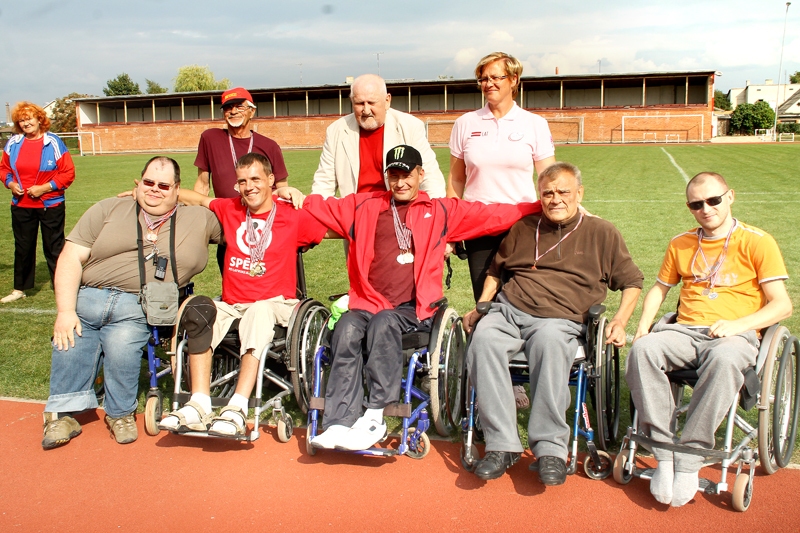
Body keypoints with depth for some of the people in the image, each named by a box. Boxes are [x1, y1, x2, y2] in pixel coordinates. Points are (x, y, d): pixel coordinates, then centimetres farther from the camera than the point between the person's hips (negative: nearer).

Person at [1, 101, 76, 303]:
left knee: (54, 248, 3)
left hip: (50, 205, -4)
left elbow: (68, 173, -11)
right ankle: (19, 289, 27)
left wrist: (45, 188, -17)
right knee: (22, 247, 14)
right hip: (21, 206, 4)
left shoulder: (54, 143, -9)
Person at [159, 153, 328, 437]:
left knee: (259, 311, -37)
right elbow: (196, 198, 29)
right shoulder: (230, 210, 14)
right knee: (198, 308, -27)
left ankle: (237, 409, -41)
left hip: (275, 305, -3)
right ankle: (199, 406, -31)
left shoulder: (293, 217, 4)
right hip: (233, 305, 4)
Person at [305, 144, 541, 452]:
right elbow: (319, 206, 26)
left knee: (384, 323, -33)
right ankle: (338, 424, -29)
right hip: (368, 303, 2)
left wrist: (540, 208, 6)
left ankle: (375, 417, -30)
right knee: (346, 331, -29)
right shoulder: (363, 207, 20)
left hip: (412, 308, -2)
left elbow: (494, 215, 12)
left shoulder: (441, 211, 15)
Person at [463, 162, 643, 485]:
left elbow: (632, 282, 19)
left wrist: (619, 322, 2)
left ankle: (550, 448, -33)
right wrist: (480, 308, 18)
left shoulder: (602, 233, 16)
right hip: (509, 310, 3)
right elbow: (496, 271, 33)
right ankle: (502, 445, -30)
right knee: (483, 340, -33)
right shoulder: (524, 228, 24)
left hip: (561, 318, -2)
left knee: (549, 341, -40)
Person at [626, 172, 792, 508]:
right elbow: (660, 287, 29)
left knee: (724, 359, -41)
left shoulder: (757, 242, 6)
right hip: (685, 331, 4)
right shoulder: (681, 244, 20)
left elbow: (781, 305, 1)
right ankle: (664, 452, -28)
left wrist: (736, 324, -16)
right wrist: (643, 324, 9)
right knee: (642, 349, -31)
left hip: (736, 335, -3)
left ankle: (689, 459, -33)